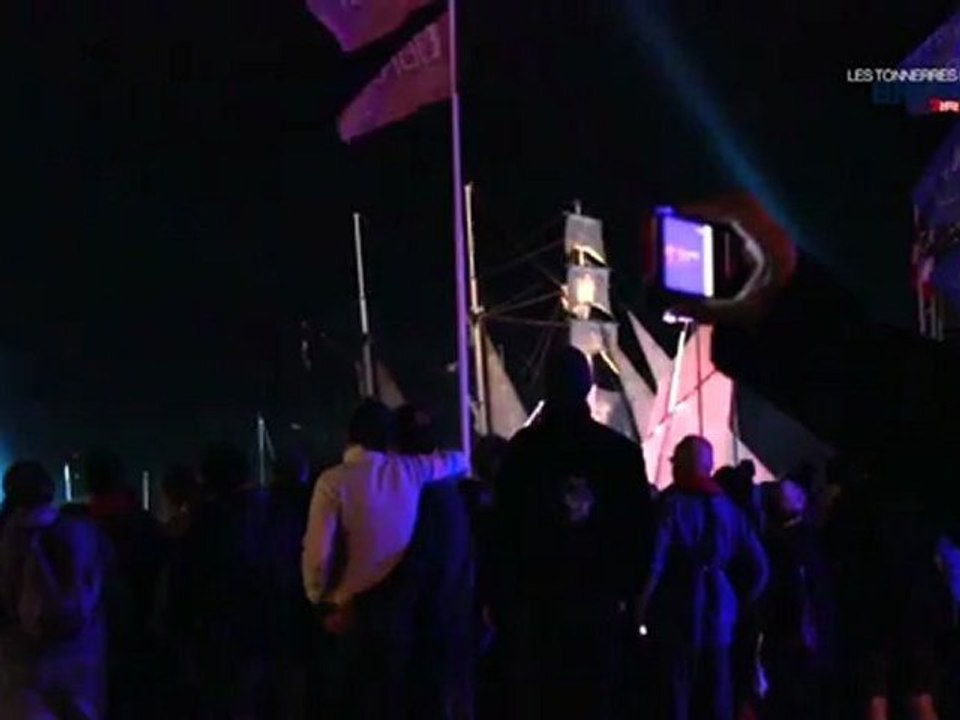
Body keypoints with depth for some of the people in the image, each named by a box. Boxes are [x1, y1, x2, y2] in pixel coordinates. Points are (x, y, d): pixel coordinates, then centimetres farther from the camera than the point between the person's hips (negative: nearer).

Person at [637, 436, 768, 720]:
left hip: (676, 615, -4)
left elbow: (653, 565, -17)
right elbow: (758, 569, 10)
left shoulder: (671, 505, -5)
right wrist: (737, 605, 20)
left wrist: (640, 610, -6)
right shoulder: (729, 508, 10)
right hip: (718, 616, 4)